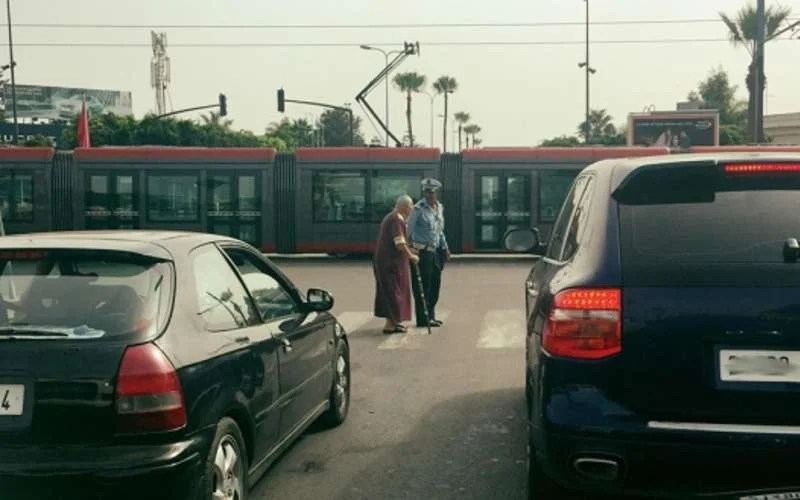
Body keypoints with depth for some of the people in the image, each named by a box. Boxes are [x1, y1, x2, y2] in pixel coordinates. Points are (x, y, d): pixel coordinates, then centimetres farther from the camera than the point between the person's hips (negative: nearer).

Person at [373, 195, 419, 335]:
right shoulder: (397, 220, -18)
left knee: (389, 291, 16)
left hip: (383, 260, 10)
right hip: (392, 262, -10)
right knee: (394, 291, -4)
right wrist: (411, 256, -11)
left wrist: (409, 251, 23)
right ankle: (390, 324, -2)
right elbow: (400, 244, -24)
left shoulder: (390, 218, 16)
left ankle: (392, 320, 26)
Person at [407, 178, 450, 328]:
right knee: (422, 286, -3)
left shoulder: (439, 207, 12)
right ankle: (423, 319, 4)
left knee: (435, 284, 13)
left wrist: (445, 248, 22)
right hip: (422, 252, -8)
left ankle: (430, 315, 24)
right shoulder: (419, 209, -11)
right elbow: (409, 229, -10)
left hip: (435, 251, 8)